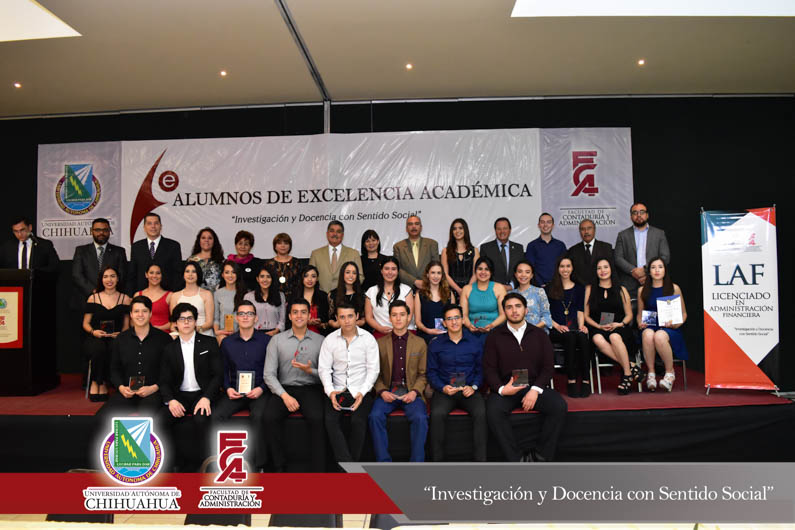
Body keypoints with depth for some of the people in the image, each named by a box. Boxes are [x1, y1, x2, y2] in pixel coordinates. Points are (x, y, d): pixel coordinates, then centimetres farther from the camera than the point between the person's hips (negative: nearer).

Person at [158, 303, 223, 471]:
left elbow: (218, 374, 0)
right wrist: (171, 400, -13)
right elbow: (164, 381, 8)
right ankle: (177, 464, -11)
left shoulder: (209, 343, 6)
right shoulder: (169, 348, 12)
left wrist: (206, 398, -16)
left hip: (203, 394, -3)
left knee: (201, 420, -33)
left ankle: (195, 466, -17)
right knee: (161, 420, -26)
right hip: (179, 396, 3)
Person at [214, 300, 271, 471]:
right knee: (218, 415, -25)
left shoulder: (266, 340, 2)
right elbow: (223, 371, 14)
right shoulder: (227, 343, 12)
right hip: (235, 391, 3)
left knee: (258, 415, -32)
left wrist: (261, 389, -12)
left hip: (259, 391, -3)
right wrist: (228, 388, -3)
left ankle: (258, 465, -21)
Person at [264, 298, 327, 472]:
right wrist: (284, 395, -13)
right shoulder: (277, 340, 7)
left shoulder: (320, 341, 6)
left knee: (317, 418, -31)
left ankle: (318, 470, -20)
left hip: (311, 388, -1)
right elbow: (269, 374, 0)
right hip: (285, 388, 1)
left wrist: (310, 370, -15)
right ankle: (280, 468, -12)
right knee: (270, 417, -27)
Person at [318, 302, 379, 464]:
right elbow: (324, 369, 2)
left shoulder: (368, 339, 2)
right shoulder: (330, 340, 6)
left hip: (361, 391, -2)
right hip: (338, 390, 2)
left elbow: (373, 369, -2)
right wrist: (330, 391, -14)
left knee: (358, 421, -26)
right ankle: (348, 465, -21)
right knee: (330, 419, -24)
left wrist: (362, 393, -15)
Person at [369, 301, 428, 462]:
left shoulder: (419, 343, 10)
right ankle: (384, 462, -16)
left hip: (411, 392, -1)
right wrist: (382, 391, -9)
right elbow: (376, 373, 9)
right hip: (387, 391, 1)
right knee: (375, 416, -27)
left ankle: (417, 463, -17)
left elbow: (423, 374, 9)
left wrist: (415, 391, -9)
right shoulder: (381, 343, 11)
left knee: (420, 417, -29)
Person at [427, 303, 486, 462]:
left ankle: (480, 459, -20)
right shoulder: (435, 344, 8)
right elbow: (431, 372, 7)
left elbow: (480, 370, 10)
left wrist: (474, 387, -8)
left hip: (469, 390, 0)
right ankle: (437, 460, -18)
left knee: (481, 413, -30)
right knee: (437, 414, -31)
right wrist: (443, 388, -10)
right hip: (444, 391, 0)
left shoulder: (475, 343, 9)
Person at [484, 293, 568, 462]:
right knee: (493, 410, -32)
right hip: (505, 389, -1)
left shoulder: (539, 335, 13)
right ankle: (516, 459, -23)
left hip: (535, 386, 2)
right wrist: (501, 389, -15)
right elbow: (489, 369, 4)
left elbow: (548, 367, 6)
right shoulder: (495, 336, 9)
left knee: (559, 407, -25)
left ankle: (541, 456, -13)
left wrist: (535, 390, -10)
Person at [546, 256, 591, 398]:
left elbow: (580, 310, 15)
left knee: (583, 337, -33)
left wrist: (581, 326, -3)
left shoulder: (579, 288, 22)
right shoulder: (550, 288, 12)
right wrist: (557, 326, -8)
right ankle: (571, 381, -31)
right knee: (570, 337, -35)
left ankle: (586, 380, -30)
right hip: (555, 330, -2)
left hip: (574, 328, 2)